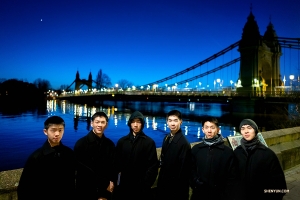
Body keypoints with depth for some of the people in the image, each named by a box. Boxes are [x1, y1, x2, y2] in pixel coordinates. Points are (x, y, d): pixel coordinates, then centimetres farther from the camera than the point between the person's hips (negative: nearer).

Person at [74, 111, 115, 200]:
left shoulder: (110, 144, 4)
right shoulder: (81, 143, -8)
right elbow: (78, 167, -9)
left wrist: (112, 181, -4)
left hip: (105, 190, 3)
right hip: (85, 190, -3)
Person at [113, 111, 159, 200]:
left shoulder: (149, 142, -4)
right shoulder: (122, 141, 5)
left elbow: (153, 166, -6)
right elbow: (117, 162, 5)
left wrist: (146, 184, -11)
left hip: (141, 186, -2)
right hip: (123, 185, 3)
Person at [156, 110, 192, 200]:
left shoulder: (184, 143, -22)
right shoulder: (166, 138, 1)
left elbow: (184, 169, -19)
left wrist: (180, 191, -14)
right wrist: (160, 178, 9)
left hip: (175, 186, -7)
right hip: (163, 182, 7)